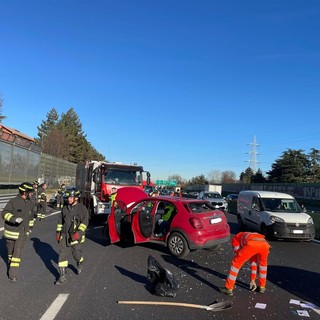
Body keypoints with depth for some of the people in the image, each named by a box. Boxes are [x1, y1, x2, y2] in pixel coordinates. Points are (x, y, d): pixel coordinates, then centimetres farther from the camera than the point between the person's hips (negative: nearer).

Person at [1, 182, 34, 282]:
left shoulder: (30, 203, 5)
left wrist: (28, 228, 23)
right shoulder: (13, 201, -13)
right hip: (11, 231, -3)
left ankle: (12, 274, 4)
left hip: (22, 232, 3)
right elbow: (5, 213, -20)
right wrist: (14, 219, -36)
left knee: (17, 252, -3)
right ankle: (10, 264, 40)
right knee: (10, 251, 13)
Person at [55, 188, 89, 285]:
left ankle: (80, 264, 42)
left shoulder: (82, 208, -9)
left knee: (76, 253, 7)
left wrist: (78, 232, -22)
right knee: (62, 254, -2)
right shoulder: (65, 208, 6)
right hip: (64, 235, 4)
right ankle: (63, 276, 6)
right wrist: (58, 232, 12)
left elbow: (85, 222, -13)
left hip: (75, 236, -4)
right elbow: (60, 220, 16)